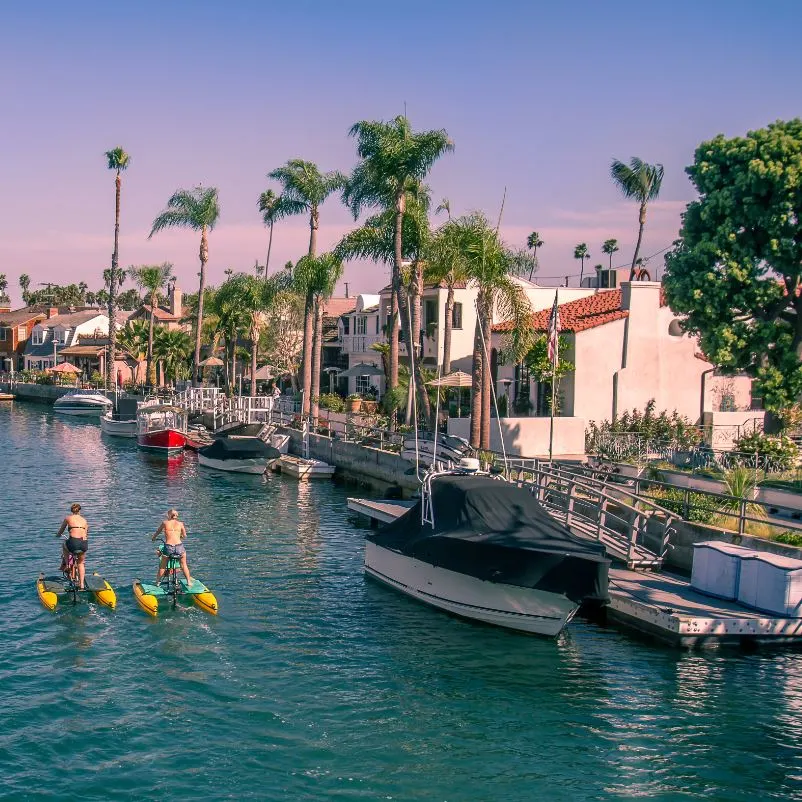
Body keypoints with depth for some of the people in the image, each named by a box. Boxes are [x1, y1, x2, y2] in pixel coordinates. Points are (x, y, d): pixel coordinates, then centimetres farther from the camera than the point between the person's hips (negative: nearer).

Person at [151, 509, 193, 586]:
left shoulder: (164, 523, 8)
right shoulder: (180, 524, 10)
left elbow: (157, 532, 23)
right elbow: (184, 535, 23)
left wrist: (153, 538, 43)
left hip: (168, 547, -1)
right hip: (179, 547, 1)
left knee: (162, 566, 20)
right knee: (184, 565, 21)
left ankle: (157, 582, 28)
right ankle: (188, 582, 25)